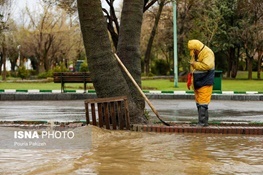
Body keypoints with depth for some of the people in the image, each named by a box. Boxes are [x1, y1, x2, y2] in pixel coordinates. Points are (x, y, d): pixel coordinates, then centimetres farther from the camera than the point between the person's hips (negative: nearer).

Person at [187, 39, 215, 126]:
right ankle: (201, 122, 17)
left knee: (203, 103, -12)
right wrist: (189, 80, 24)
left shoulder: (208, 53, -14)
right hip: (196, 83, 9)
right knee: (198, 103, 11)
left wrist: (195, 64, -24)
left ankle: (203, 122, -10)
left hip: (205, 83, -9)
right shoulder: (194, 54, 13)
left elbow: (207, 65, -30)